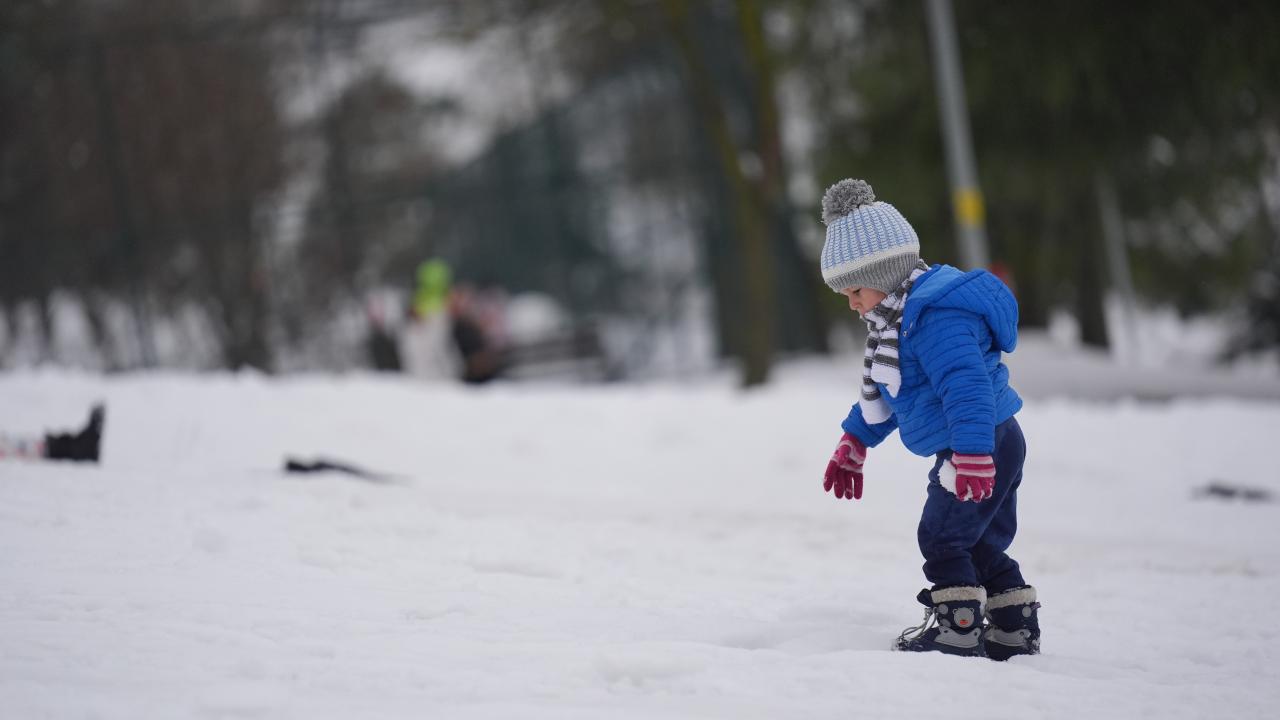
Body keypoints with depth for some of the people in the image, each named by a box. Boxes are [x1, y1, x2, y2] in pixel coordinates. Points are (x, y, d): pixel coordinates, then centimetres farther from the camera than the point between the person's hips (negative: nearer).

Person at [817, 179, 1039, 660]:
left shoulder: (936, 318, -24)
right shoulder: (900, 316, 13)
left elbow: (967, 386, -34)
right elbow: (881, 389, 27)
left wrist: (972, 455, -41)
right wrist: (854, 443, 32)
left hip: (984, 445, -11)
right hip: (993, 448, 11)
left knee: (943, 538, -7)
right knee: (983, 545, 15)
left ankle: (958, 629, -2)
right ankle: (1015, 632, 21)